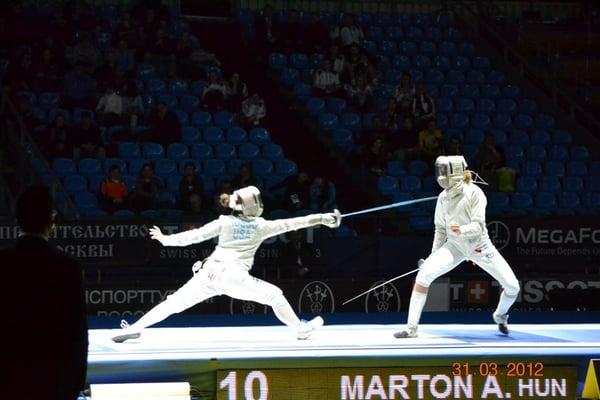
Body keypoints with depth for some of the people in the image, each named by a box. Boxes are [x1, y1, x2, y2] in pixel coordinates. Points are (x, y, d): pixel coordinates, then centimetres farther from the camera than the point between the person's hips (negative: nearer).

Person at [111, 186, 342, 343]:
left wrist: (165, 239, 17)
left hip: (209, 274, 3)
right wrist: (322, 219, 15)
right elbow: (291, 224, 10)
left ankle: (134, 329, -1)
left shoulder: (224, 222, 13)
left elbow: (194, 236, 9)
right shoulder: (260, 226, 8)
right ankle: (300, 329, 12)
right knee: (274, 295, 11)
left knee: (173, 304, 7)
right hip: (233, 276, -3)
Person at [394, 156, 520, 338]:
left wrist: (461, 230, -43)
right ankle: (411, 327, -18)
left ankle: (500, 315, 30)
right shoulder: (443, 197, -4)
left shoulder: (474, 193, -18)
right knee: (423, 275, -22)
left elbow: (478, 226, -23)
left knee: (513, 287, -5)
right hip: (455, 246, 2)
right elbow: (441, 229, 8)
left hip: (479, 246, -2)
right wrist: (433, 257, 5)